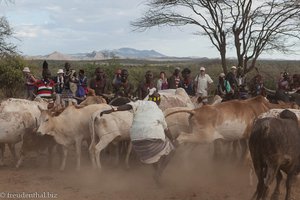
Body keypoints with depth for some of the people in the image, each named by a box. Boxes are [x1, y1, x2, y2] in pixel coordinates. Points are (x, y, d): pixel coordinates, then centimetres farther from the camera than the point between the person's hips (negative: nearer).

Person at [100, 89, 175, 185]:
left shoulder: (141, 103, 16)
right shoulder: (159, 112, 23)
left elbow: (129, 106, -5)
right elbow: (166, 130, 34)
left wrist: (111, 110, -14)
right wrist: (172, 140, 51)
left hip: (136, 138, 2)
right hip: (154, 134, -2)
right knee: (169, 150, 20)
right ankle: (159, 173, 4)